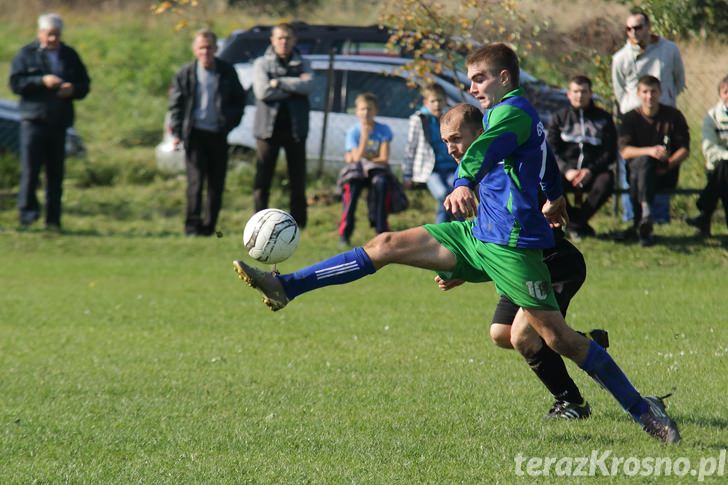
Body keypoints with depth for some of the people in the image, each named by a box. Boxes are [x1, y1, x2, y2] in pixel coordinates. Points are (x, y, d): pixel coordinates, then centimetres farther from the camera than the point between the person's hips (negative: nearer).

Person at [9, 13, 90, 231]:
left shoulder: (70, 56, 13)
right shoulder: (26, 54, 3)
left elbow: (84, 84, 16)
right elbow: (15, 82, -6)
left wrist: (73, 90, -7)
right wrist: (42, 81, -17)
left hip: (59, 121, 3)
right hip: (34, 118, -3)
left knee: (56, 172, 3)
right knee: (30, 167, -12)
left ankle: (53, 219, 6)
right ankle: (28, 211, -3)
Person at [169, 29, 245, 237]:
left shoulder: (227, 72, 5)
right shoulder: (186, 74, 1)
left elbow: (239, 100, 13)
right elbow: (175, 104, 5)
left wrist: (230, 122, -2)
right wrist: (177, 132, -4)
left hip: (218, 134, 2)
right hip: (195, 133, -2)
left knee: (216, 184, 4)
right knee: (195, 181, -9)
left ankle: (209, 226, 13)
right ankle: (193, 225, -7)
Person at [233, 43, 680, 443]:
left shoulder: (514, 111, -11)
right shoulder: (507, 114, 19)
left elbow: (485, 149, -34)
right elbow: (547, 163, 37)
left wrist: (463, 184, -53)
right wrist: (556, 199, 56)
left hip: (510, 245, -10)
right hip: (478, 234, 10)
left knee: (558, 337, -11)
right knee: (387, 246, 1)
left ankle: (643, 410, -3)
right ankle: (287, 287, 1)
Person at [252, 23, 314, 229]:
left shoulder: (302, 64, 12)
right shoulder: (262, 64, 6)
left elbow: (308, 85, -9)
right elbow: (262, 92, -10)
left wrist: (279, 83, -12)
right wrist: (294, 87, -9)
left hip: (295, 127, 2)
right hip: (268, 127, -2)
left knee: (298, 177, 3)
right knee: (262, 178, -4)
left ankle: (299, 223, 10)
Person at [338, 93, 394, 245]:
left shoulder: (384, 130, -2)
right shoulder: (353, 132, -2)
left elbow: (384, 158, -7)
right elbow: (357, 158, -14)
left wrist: (364, 159, -11)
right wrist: (364, 136, -21)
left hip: (376, 171, 0)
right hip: (358, 172, 0)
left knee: (381, 182, -36)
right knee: (352, 185, -35)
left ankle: (381, 230, -28)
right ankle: (345, 233, -29)